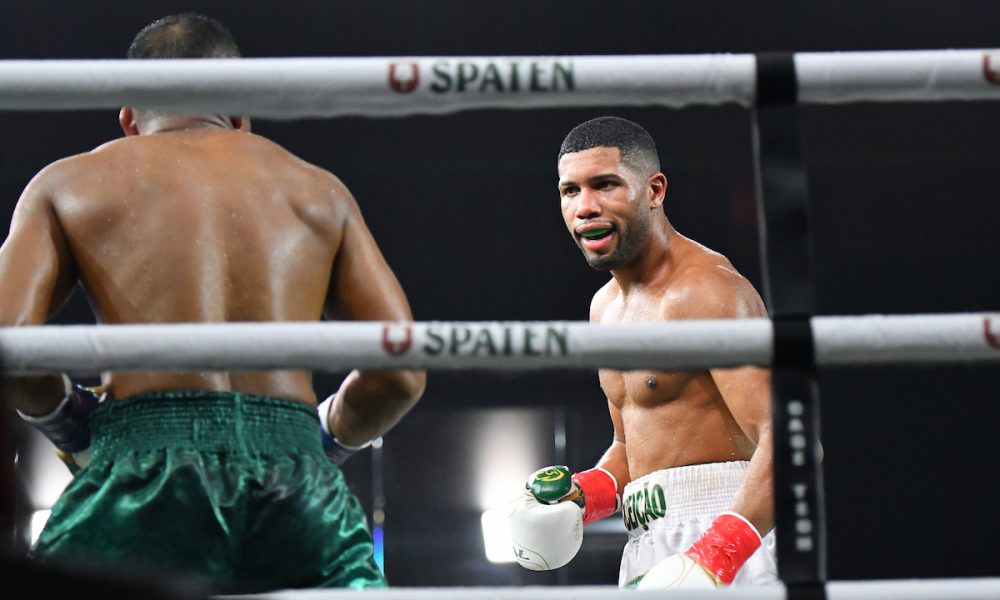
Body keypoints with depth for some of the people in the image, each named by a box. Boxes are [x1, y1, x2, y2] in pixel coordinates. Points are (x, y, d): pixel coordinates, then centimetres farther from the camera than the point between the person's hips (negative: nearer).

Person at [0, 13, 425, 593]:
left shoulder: (68, 183, 19)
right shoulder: (318, 190, 24)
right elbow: (401, 374, 14)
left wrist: (67, 419, 22)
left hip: (145, 467, -2)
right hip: (299, 479, 2)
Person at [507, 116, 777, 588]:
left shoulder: (707, 292, -12)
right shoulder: (606, 307, 17)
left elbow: (788, 441, -22)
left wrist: (714, 558, -32)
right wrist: (578, 497, 7)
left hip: (726, 540, -8)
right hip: (648, 551, 8)